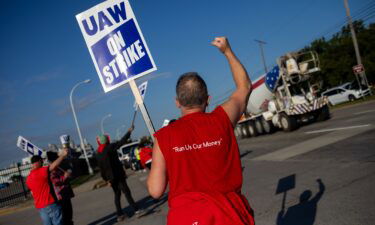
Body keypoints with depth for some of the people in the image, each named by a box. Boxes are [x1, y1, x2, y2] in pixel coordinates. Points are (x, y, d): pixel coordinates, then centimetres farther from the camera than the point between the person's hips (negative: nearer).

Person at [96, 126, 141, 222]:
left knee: (117, 194, 15)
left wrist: (106, 179, 14)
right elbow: (122, 142, -15)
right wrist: (129, 131, -7)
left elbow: (101, 168, 10)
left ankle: (119, 214, 15)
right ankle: (136, 209, -6)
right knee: (126, 191, -3)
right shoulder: (110, 148, -9)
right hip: (118, 175, -6)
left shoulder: (98, 154, 8)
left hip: (110, 177, 6)